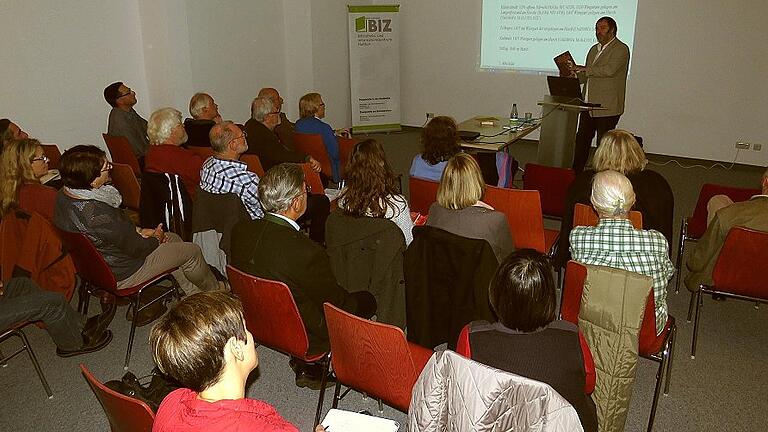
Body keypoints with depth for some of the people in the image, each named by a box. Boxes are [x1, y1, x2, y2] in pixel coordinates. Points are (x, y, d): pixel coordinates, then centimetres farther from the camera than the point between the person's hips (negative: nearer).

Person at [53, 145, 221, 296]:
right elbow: (136, 249, -24)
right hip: (121, 277, -9)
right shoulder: (98, 213, -37)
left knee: (173, 238, 20)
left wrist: (139, 231, 4)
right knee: (192, 251, 2)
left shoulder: (64, 195, -8)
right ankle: (216, 290, 30)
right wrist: (156, 239, -4)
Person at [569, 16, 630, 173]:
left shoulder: (621, 49, -7)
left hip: (607, 107, -7)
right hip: (589, 105, 8)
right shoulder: (594, 49, 19)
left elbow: (609, 70, -22)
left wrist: (584, 69, -18)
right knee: (581, 140, 8)